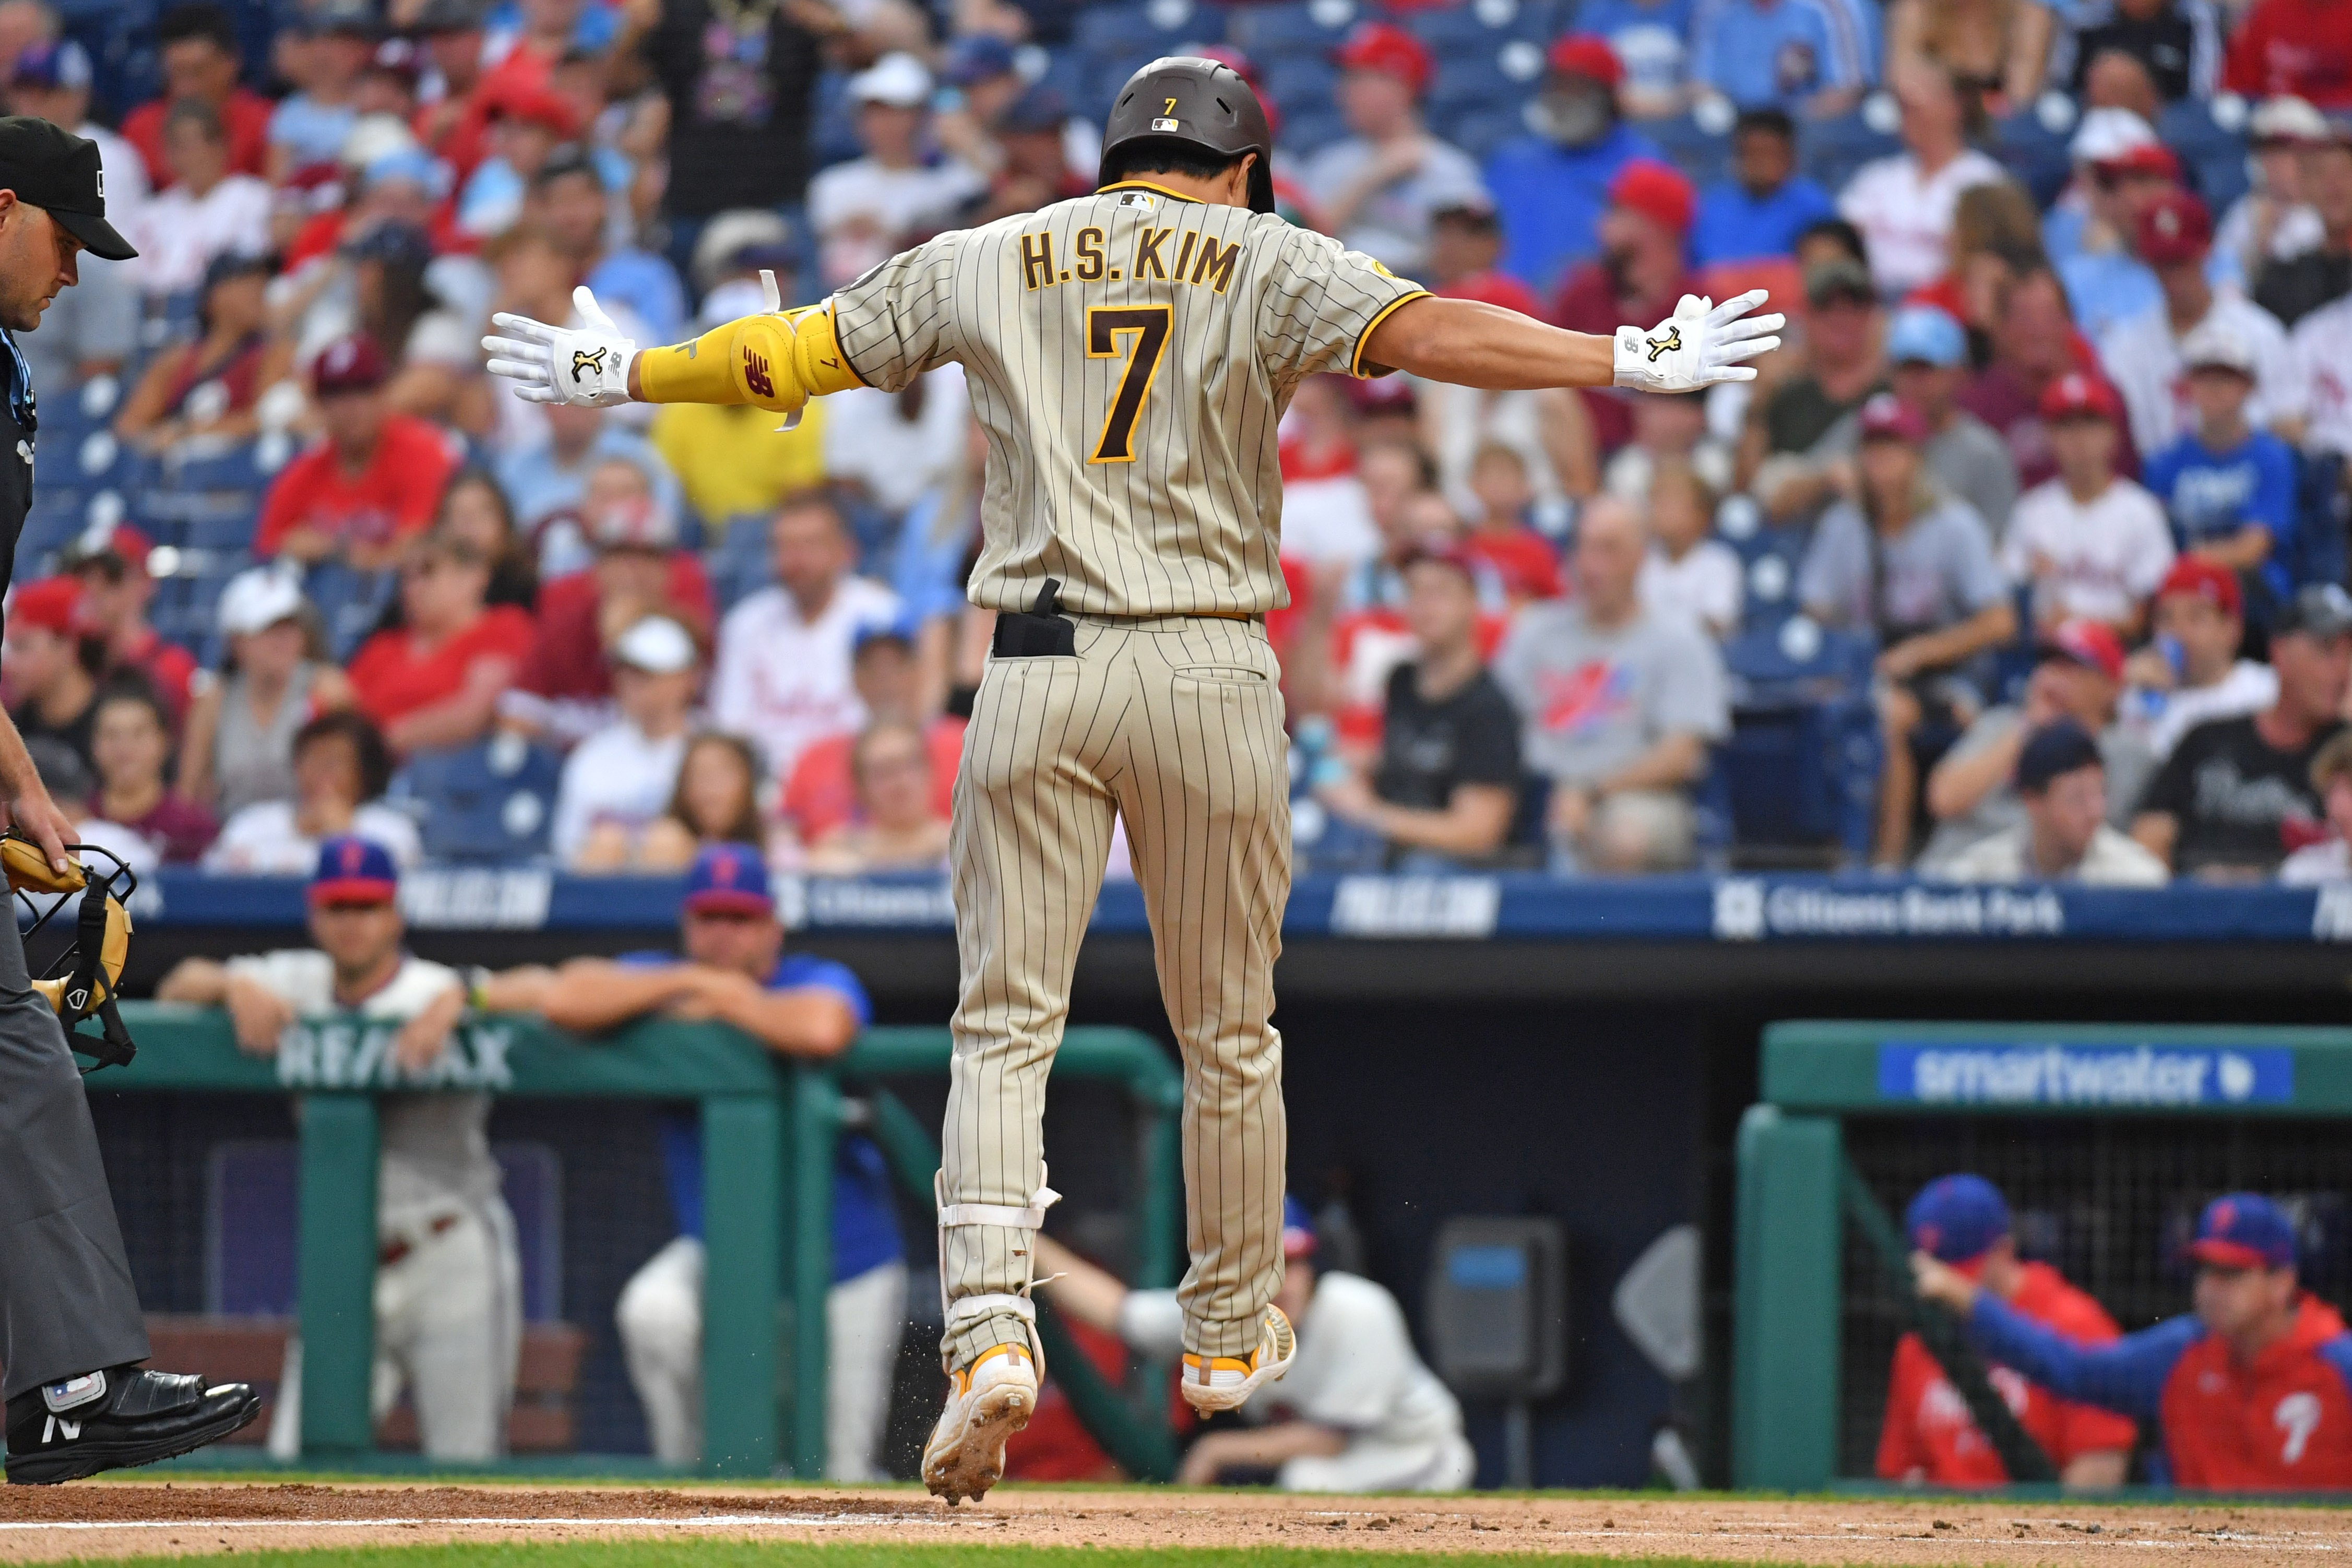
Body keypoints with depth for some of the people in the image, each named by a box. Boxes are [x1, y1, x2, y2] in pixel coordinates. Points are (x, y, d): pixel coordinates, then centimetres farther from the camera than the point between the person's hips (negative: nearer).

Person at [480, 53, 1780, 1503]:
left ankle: (989, 1332, -18)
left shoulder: (988, 262, 12)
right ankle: (1230, 1334, 27)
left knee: (1004, 1026, 1)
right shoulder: (1268, 264, 4)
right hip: (1209, 670, -1)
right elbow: (1420, 332, -13)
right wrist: (1633, 365, -13)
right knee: (1228, 1031, 14)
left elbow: (790, 354, 19)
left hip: (1036, 676, 1)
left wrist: (617, 374, 34)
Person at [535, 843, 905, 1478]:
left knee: (841, 1477, -2)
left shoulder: (820, 983, -14)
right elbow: (563, 1001, -23)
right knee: (653, 1309, -32)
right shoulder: (659, 982, -4)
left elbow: (822, 1031, -40)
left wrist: (722, 997, -22)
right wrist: (688, 980, -20)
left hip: (847, 1266, -2)